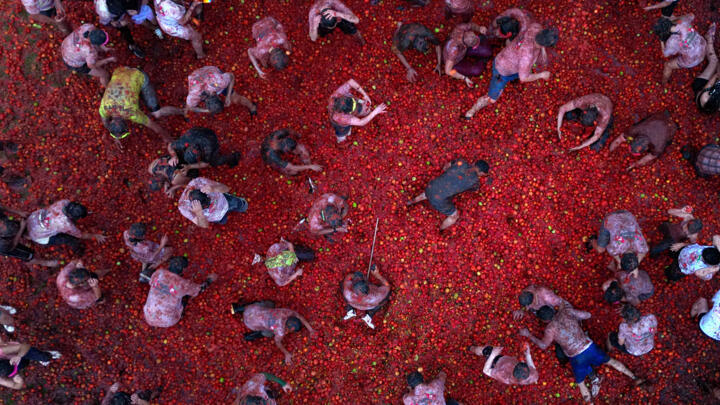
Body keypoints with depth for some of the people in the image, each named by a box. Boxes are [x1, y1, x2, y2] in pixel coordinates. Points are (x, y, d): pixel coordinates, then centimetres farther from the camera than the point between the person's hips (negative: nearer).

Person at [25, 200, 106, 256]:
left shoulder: (65, 202, -23)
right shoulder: (66, 225, -36)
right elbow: (81, 235, -15)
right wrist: (95, 236, -1)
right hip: (38, 236, -6)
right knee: (72, 239, -6)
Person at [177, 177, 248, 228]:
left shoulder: (200, 181, -44)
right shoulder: (183, 206, -43)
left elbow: (226, 188, -37)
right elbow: (204, 225, -38)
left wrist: (213, 189, -61)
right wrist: (198, 213, -61)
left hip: (223, 200, 1)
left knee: (242, 206, 24)